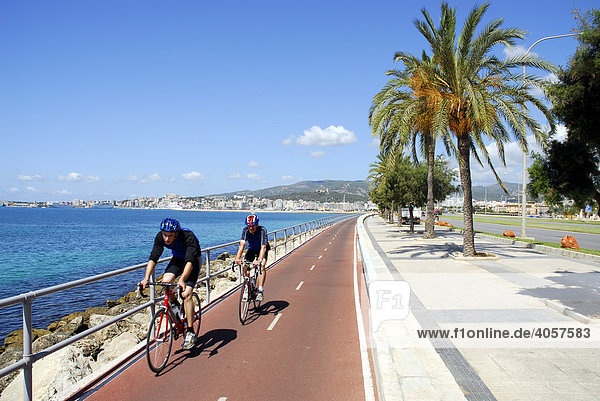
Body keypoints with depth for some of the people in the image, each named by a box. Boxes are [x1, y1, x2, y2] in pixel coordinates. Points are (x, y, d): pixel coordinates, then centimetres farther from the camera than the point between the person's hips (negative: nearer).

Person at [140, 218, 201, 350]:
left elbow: (190, 261, -44)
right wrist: (146, 278, -35)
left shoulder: (188, 236, -36)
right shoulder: (160, 237, -22)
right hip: (178, 258, 5)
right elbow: (153, 258, -22)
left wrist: (182, 280, -57)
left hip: (194, 259, -5)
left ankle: (190, 332, -9)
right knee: (166, 280, -23)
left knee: (186, 293, -19)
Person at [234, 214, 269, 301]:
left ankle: (260, 291, -24)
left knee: (262, 266, -27)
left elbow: (263, 247, -43)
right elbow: (242, 244, -35)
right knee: (244, 266, -15)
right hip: (252, 249, 4)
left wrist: (259, 260, -58)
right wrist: (238, 258, -51)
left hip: (262, 250, -3)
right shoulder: (245, 230, -25)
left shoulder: (262, 230, -34)